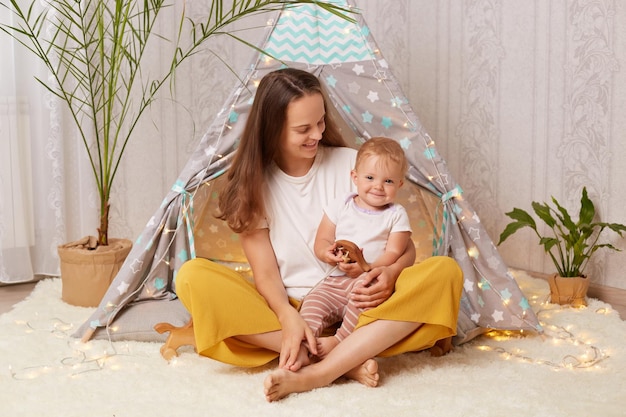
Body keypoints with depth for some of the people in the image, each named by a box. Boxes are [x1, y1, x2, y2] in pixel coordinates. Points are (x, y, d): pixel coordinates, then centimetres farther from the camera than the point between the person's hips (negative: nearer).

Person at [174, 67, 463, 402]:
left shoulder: (351, 164, 2)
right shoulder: (254, 184, 2)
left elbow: (405, 247, 3)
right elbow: (265, 271, -5)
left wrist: (391, 273, -22)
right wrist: (288, 317, -27)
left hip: (357, 307, 1)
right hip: (289, 309, 0)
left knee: (445, 271, -25)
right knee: (192, 277, -24)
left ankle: (317, 372, -36)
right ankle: (348, 360, -32)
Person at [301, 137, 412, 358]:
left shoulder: (397, 215, 6)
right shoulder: (340, 206, 12)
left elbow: (393, 253, -4)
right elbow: (321, 242, 10)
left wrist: (368, 268, -25)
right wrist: (328, 253, -16)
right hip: (336, 281, 3)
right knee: (314, 300, -23)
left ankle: (340, 340, -33)